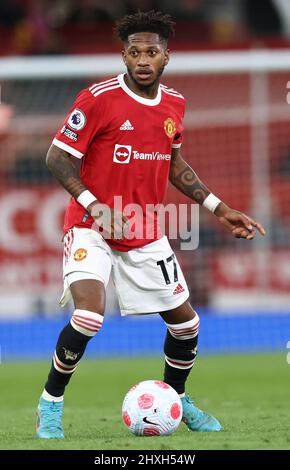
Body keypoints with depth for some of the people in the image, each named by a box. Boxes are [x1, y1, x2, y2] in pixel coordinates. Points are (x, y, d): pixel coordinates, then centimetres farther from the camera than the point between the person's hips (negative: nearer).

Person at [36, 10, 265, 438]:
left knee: (185, 322, 9)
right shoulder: (99, 98, -15)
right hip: (92, 227, -6)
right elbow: (57, 157, -13)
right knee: (89, 316, -26)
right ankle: (51, 404, -6)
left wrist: (219, 209, 13)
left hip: (145, 234, 6)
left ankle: (175, 397, 35)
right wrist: (95, 206, -24)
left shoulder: (174, 104, 3)